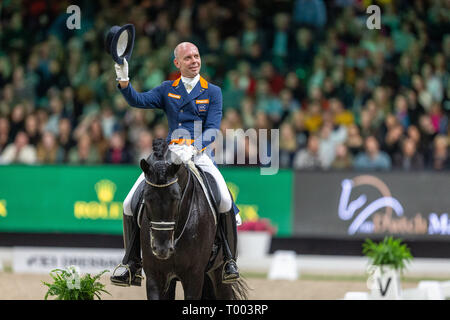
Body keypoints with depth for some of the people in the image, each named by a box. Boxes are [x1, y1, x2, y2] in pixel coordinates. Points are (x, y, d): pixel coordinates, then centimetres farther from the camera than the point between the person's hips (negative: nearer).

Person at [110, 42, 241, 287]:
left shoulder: (213, 92, 8)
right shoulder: (167, 90, 16)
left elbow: (212, 129, -2)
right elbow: (138, 101, 3)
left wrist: (193, 148, -20)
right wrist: (124, 81, -17)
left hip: (199, 154, -3)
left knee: (224, 199, -28)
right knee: (130, 204, -8)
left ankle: (229, 259, -10)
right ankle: (133, 266, 4)